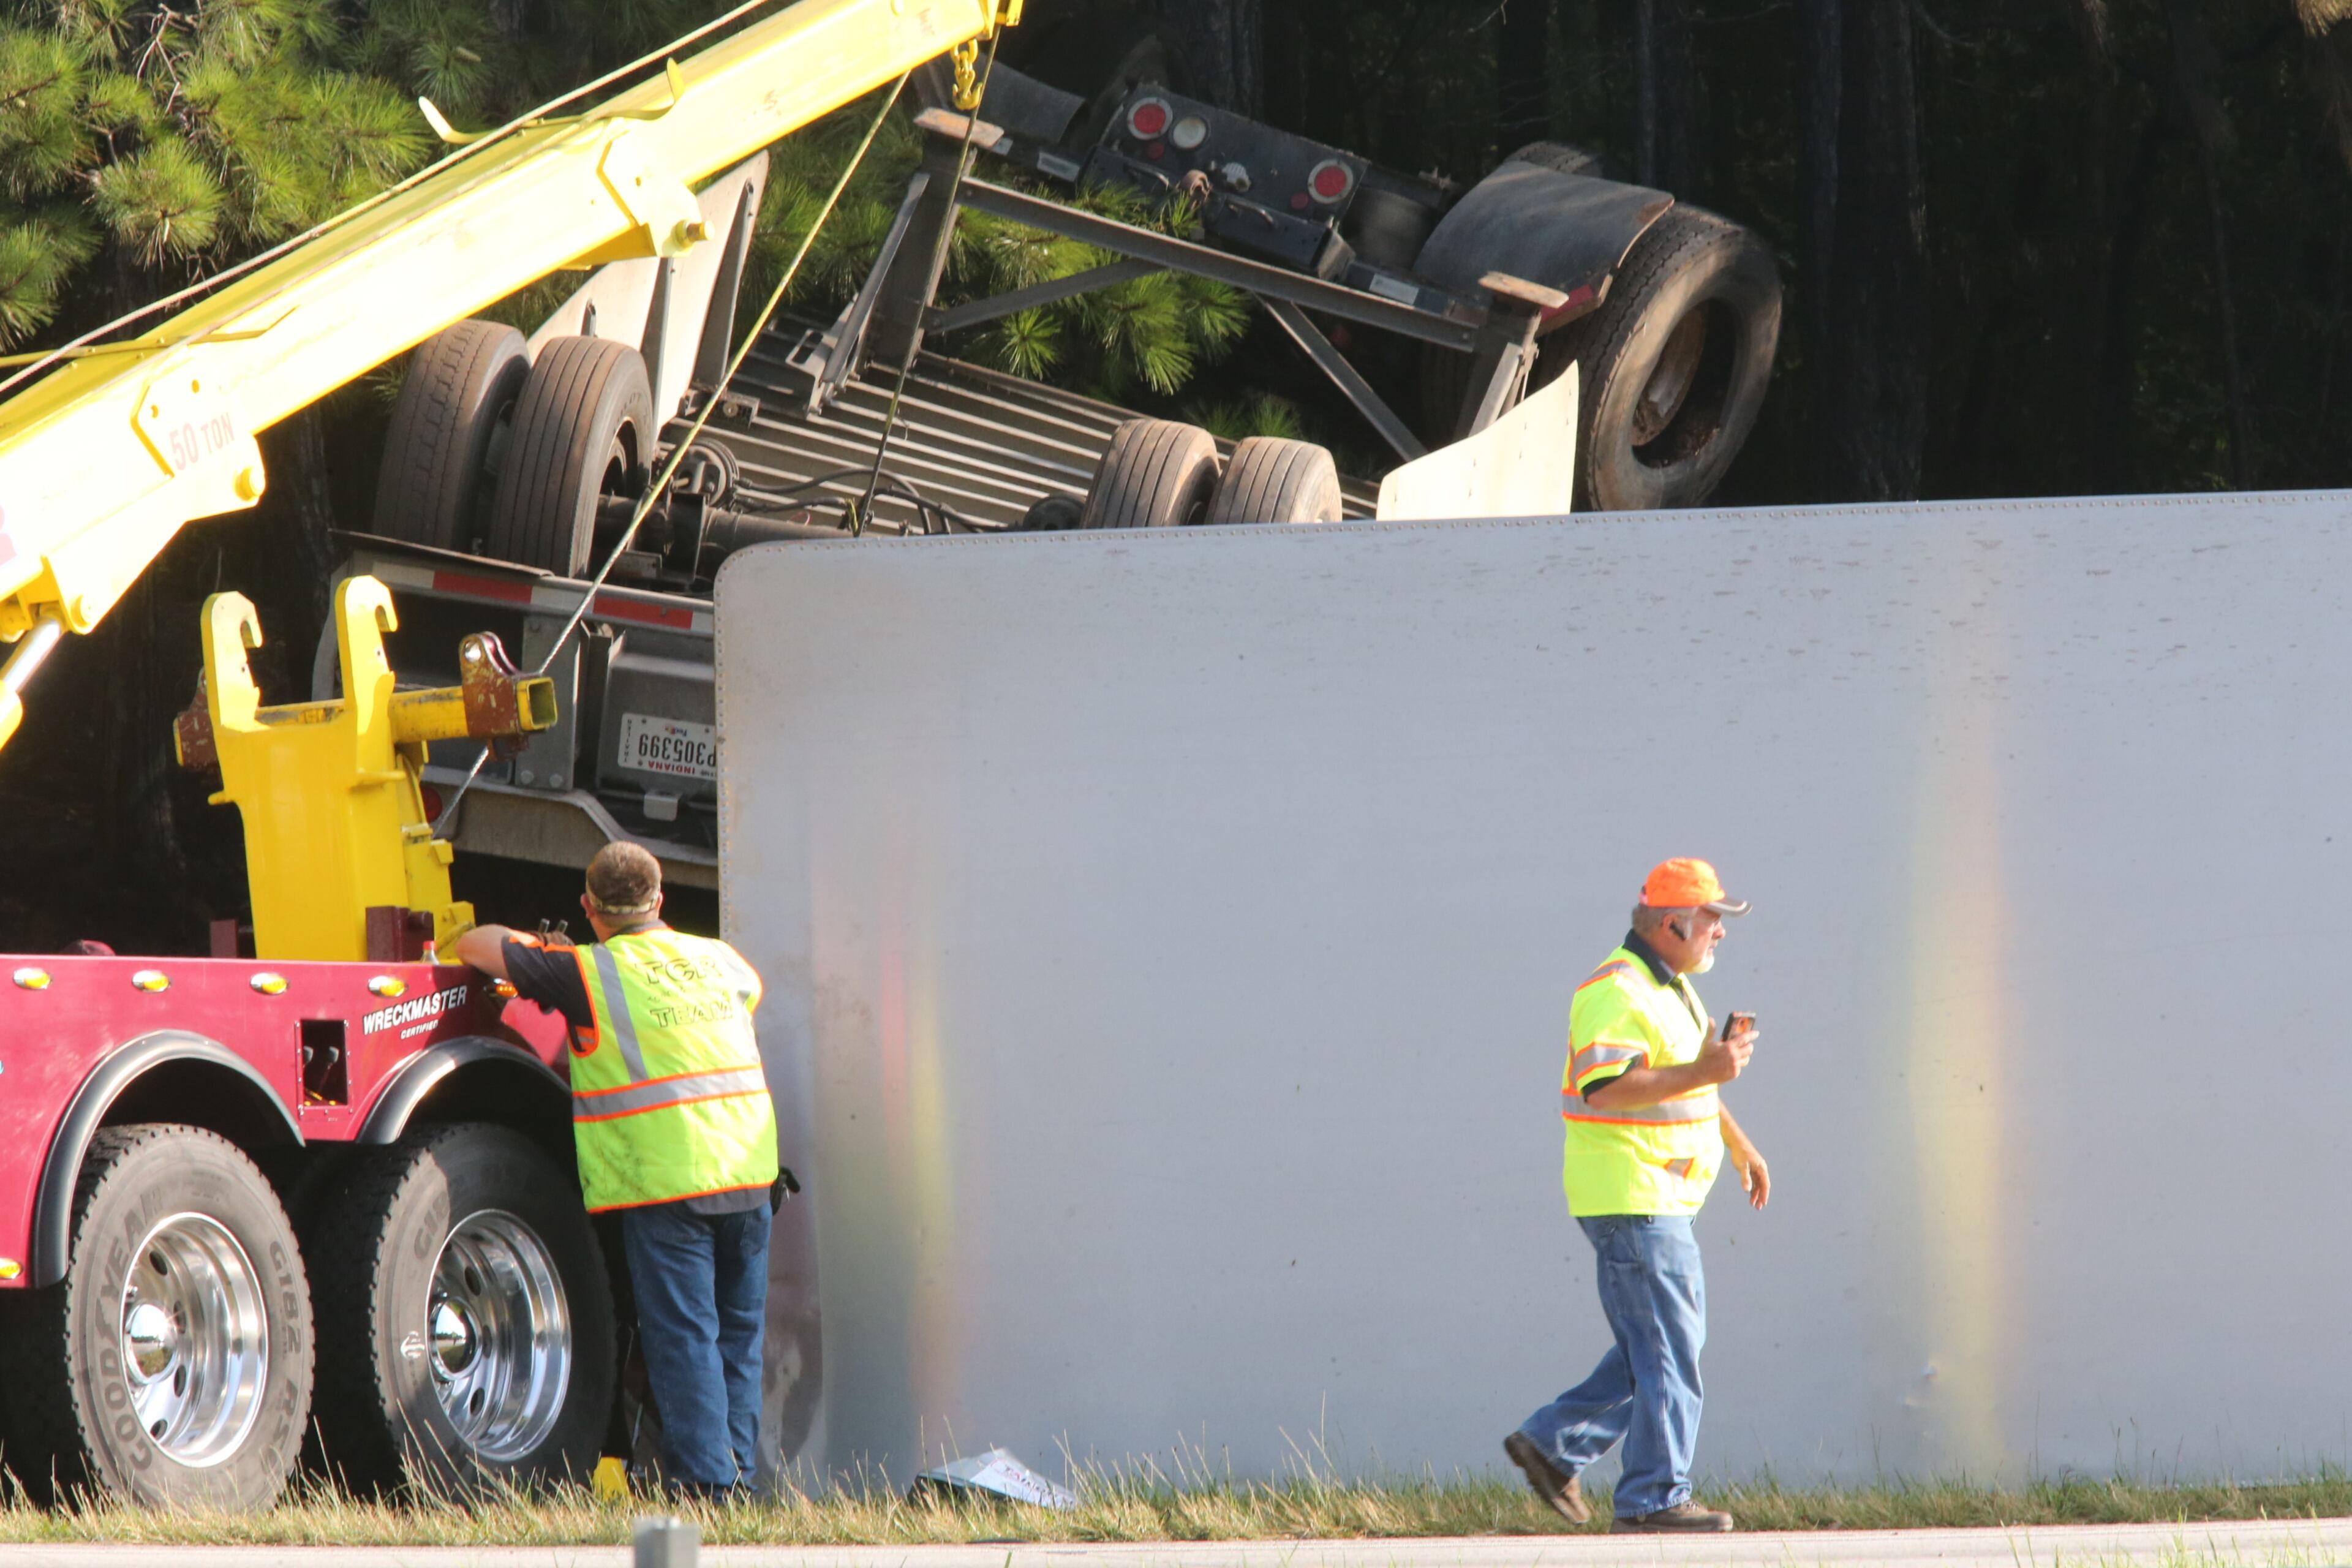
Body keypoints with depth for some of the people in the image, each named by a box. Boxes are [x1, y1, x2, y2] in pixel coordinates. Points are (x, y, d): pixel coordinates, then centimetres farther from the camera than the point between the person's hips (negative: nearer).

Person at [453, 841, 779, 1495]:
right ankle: (740, 1467, 14)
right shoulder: (718, 960, 12)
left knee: (682, 1331, -2)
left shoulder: (591, 974, -4)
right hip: (748, 1170, 5)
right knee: (738, 1327, 12)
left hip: (664, 1181, -5)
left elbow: (475, 946, 3)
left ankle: (705, 1477, -5)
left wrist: (532, 947, 24)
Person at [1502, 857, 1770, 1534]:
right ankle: (1654, 1498, -3)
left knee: (1663, 1346, 13)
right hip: (1630, 1197, -10)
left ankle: (1553, 1446, 18)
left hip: (1659, 1199, 10)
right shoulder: (1616, 994, -16)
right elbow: (1606, 1089, -27)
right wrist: (1703, 1072, -29)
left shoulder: (1668, 989, 17)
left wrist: (1740, 1146, 30)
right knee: (1666, 1349, -7)